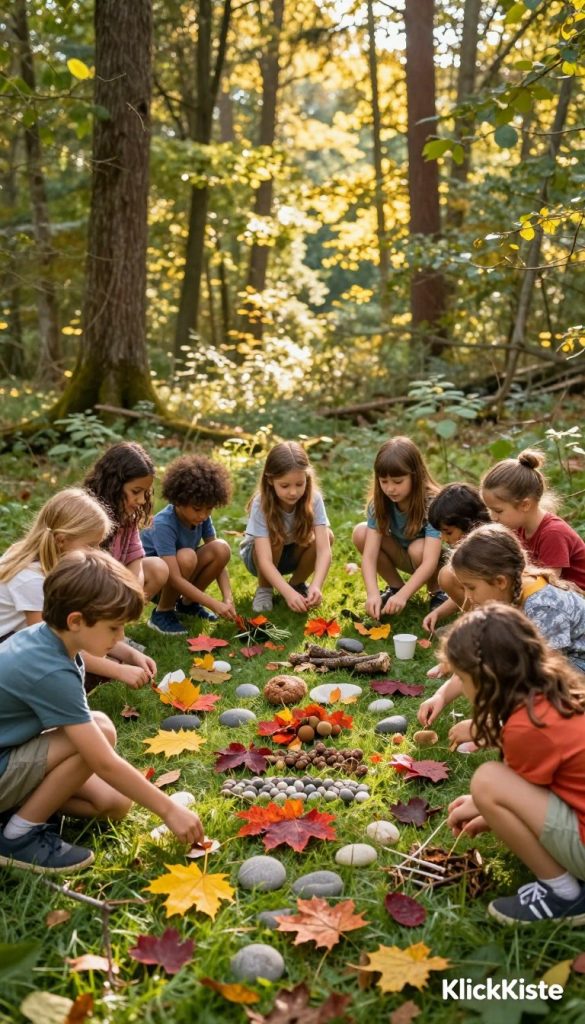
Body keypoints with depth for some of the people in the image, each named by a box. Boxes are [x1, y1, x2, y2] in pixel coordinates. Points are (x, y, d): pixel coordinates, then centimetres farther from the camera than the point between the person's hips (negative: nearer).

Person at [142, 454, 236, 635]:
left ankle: (187, 603, 3)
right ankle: (162, 613, -12)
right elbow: (175, 578, -36)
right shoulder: (164, 524, -31)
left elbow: (218, 558, -10)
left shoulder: (202, 517, -13)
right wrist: (215, 605, -40)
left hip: (183, 573, 6)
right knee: (186, 556, -36)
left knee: (222, 548, -19)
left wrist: (228, 599, -24)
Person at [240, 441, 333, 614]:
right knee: (274, 539, -35)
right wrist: (288, 593, -52)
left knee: (326, 535, -27)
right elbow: (265, 560, -38)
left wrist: (316, 585, -49)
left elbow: (324, 549, -33)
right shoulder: (261, 505, -32)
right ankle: (264, 589, -7)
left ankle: (297, 584, -1)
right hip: (260, 555, -2)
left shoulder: (313, 499, -26)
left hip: (294, 553, 2)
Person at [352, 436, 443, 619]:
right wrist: (372, 593, -43)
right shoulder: (380, 503, -20)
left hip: (439, 561, -4)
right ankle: (395, 586, -1)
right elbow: (369, 554, -27)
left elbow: (430, 561, -39)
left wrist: (402, 596, -50)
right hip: (405, 555, 4)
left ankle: (438, 593, -7)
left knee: (417, 548, -37)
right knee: (361, 533, -20)